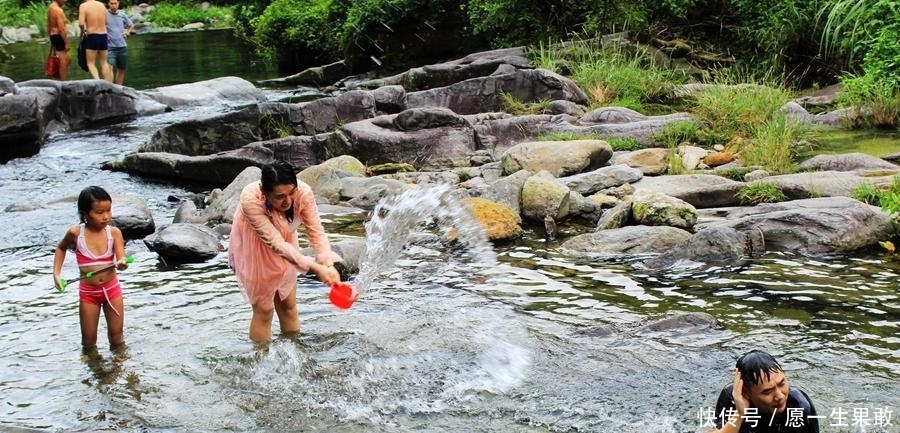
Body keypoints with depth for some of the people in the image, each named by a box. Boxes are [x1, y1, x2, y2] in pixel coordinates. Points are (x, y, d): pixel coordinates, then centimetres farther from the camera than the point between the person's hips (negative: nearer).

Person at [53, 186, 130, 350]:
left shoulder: (114, 233, -12)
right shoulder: (75, 233, -12)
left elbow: (121, 260, -20)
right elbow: (61, 248, 10)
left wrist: (122, 263, -44)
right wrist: (56, 274, 2)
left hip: (112, 289, 0)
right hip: (88, 292, 0)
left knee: (117, 334, 9)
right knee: (89, 339, 8)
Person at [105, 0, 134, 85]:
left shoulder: (122, 15, 6)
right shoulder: (105, 14, -6)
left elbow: (131, 25, 22)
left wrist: (127, 32, 6)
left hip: (121, 46, 5)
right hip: (110, 47, -5)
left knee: (121, 69, 11)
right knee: (111, 68, -19)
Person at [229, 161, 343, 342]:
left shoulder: (303, 192, -31)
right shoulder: (250, 199, -40)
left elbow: (316, 232, -27)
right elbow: (275, 243, -39)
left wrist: (328, 265, -44)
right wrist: (315, 268, -46)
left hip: (285, 244, 4)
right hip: (253, 248, -3)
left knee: (288, 305, 12)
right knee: (264, 309, 1)